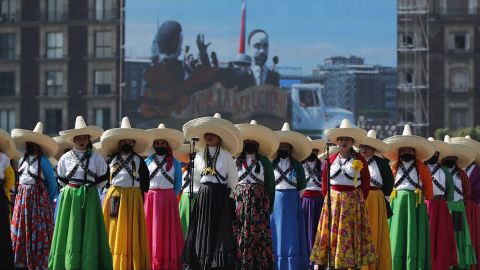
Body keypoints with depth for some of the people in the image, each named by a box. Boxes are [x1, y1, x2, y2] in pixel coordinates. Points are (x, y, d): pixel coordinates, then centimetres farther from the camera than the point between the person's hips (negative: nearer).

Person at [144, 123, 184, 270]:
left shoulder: (174, 163, 8)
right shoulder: (147, 161, 9)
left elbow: (178, 182, 7)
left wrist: (171, 197, -1)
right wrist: (147, 197, -1)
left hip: (168, 199, 0)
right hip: (150, 199, 0)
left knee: (168, 230, -2)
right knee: (151, 230, -2)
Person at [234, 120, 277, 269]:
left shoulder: (264, 161, 9)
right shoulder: (236, 161, 10)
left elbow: (270, 184, 6)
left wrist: (269, 206, 1)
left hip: (259, 201, -1)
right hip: (240, 200, 1)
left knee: (259, 232, -6)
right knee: (239, 233, -5)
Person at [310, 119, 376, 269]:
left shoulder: (359, 160, -1)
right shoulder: (331, 159, 7)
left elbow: (366, 183, 2)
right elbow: (324, 181, 13)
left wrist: (360, 200, -1)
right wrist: (328, 197, 8)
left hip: (353, 202, -2)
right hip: (333, 201, 2)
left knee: (351, 234, -2)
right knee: (332, 233, 0)